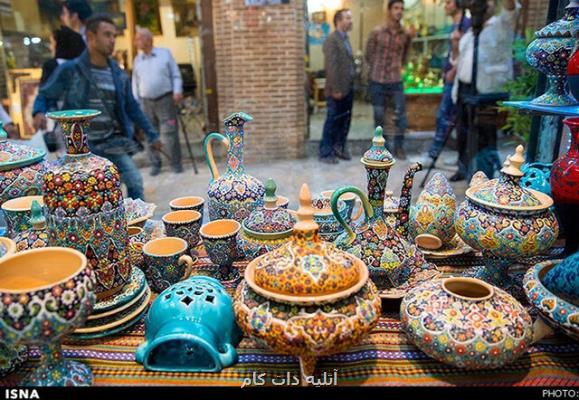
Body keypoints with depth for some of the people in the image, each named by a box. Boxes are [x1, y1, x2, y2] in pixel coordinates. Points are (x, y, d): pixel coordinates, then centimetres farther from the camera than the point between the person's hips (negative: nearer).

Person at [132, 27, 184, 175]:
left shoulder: (165, 53, 4)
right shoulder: (138, 59, 13)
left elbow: (176, 75, 2)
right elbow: (135, 82, 15)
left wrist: (177, 91, -11)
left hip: (165, 99, -3)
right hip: (146, 102, 4)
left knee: (170, 132, -6)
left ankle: (176, 163, 4)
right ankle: (155, 164, 14)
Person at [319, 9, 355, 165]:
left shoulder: (345, 38, 15)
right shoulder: (332, 40, -13)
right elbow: (331, 67, -19)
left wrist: (351, 85, 12)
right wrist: (335, 89, -20)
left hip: (348, 88, 8)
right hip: (338, 90, -8)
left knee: (345, 121, 13)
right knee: (332, 122, -1)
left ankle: (339, 148, 27)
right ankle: (325, 153, 9)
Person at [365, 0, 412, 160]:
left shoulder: (406, 34, 3)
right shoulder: (376, 32, -4)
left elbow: (404, 57, 15)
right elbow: (368, 55, 4)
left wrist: (398, 67, 2)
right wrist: (376, 69, 7)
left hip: (396, 81, 1)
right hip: (377, 81, -1)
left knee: (401, 114, -4)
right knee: (379, 116, 5)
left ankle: (399, 147, 12)